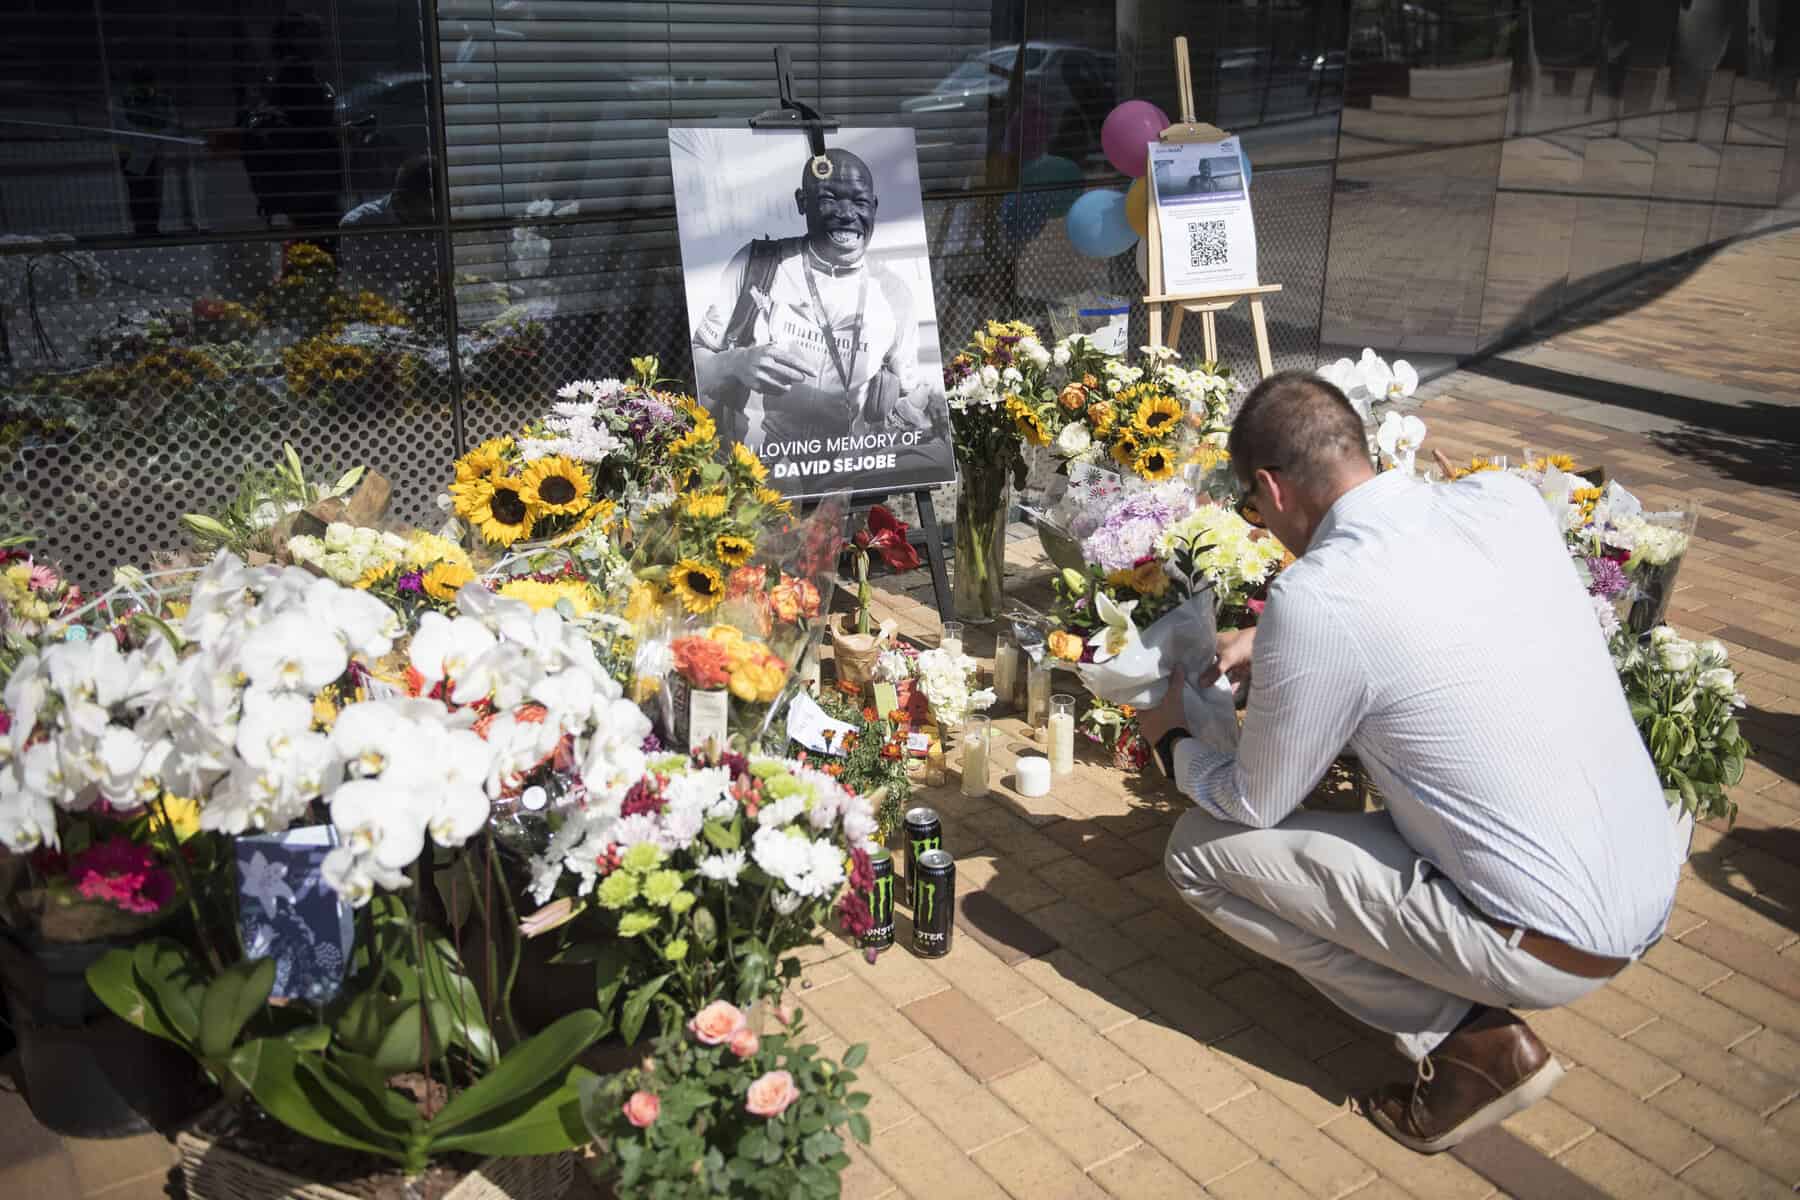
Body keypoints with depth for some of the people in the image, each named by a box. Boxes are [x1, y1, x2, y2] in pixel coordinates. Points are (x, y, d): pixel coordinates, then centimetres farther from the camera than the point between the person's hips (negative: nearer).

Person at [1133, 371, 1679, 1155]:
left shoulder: (1316, 598, -21)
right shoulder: (1508, 499, -2)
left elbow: (1254, 804, -6)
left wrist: (1174, 741, 13)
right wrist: (1276, 645, 20)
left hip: (1555, 947, -7)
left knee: (1200, 849, 0)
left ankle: (1470, 1039, 2)